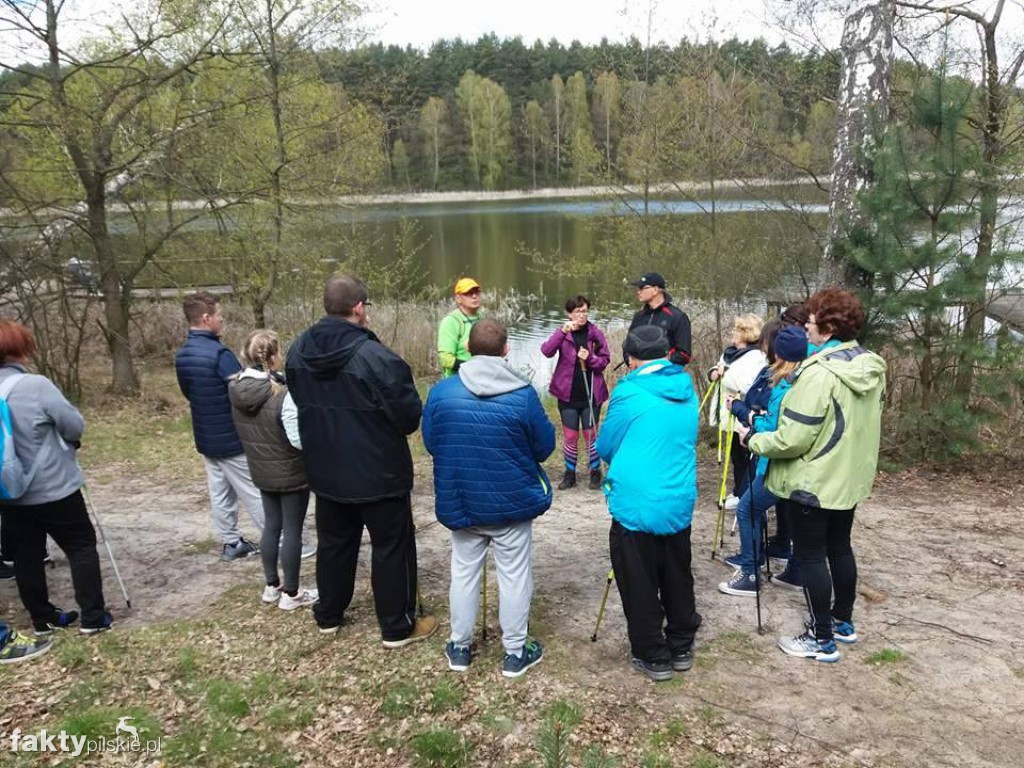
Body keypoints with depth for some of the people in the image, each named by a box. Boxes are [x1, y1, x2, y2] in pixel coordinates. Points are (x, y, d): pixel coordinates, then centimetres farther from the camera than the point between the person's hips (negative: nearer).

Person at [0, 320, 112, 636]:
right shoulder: (36, 385, -21)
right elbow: (76, 425, -14)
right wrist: (54, 434, 7)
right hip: (54, 488, -6)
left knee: (26, 557, 14)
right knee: (82, 547, 8)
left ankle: (42, 619, 25)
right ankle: (93, 617, 9)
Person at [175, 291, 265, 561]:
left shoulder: (181, 355, 4)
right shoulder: (219, 353, -23)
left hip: (206, 437, 8)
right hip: (231, 438, -8)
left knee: (220, 493, 14)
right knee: (254, 493, 1)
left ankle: (230, 542, 22)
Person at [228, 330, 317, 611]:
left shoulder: (237, 390, -4)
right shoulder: (282, 394, -27)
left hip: (261, 472, 7)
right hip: (291, 472, -7)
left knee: (271, 526, 19)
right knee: (292, 531, 6)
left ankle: (272, 586, 32)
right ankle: (291, 594, 18)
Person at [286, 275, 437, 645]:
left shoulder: (299, 351, -3)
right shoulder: (376, 357, -26)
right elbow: (410, 415, -19)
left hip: (326, 470, 7)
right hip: (379, 473, -6)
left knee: (334, 542, 22)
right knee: (391, 546, 9)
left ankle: (328, 615, 38)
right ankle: (398, 627, 20)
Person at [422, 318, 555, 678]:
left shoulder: (441, 392, -10)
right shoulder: (523, 394, -16)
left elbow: (430, 443, 2)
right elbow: (545, 446, -6)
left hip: (459, 502, 2)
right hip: (512, 502, -2)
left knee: (464, 574, 17)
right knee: (515, 576, 12)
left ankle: (460, 648, 29)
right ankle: (515, 653, 23)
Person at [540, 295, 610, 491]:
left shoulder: (595, 333, -2)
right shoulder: (562, 333, -4)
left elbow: (605, 359, 3)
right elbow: (546, 351, -21)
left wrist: (590, 358, -17)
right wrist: (563, 332, -32)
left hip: (591, 394, 0)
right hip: (568, 394, 0)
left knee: (591, 435, 7)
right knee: (570, 436, 7)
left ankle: (595, 472, 24)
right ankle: (570, 473, 24)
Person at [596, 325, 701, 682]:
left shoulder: (629, 393, -14)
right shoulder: (687, 389, 3)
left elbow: (605, 447, -3)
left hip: (636, 506, -6)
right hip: (680, 503, 6)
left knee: (640, 584, 9)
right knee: (677, 578, 20)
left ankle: (653, 656, 19)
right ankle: (681, 648, 33)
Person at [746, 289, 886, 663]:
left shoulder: (819, 373, -27)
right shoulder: (871, 367, 2)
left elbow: (793, 440, -26)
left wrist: (755, 441, -9)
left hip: (814, 481, -9)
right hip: (850, 477, 9)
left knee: (811, 556, 5)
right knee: (839, 548, 22)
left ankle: (822, 640, 15)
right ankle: (843, 622, 37)